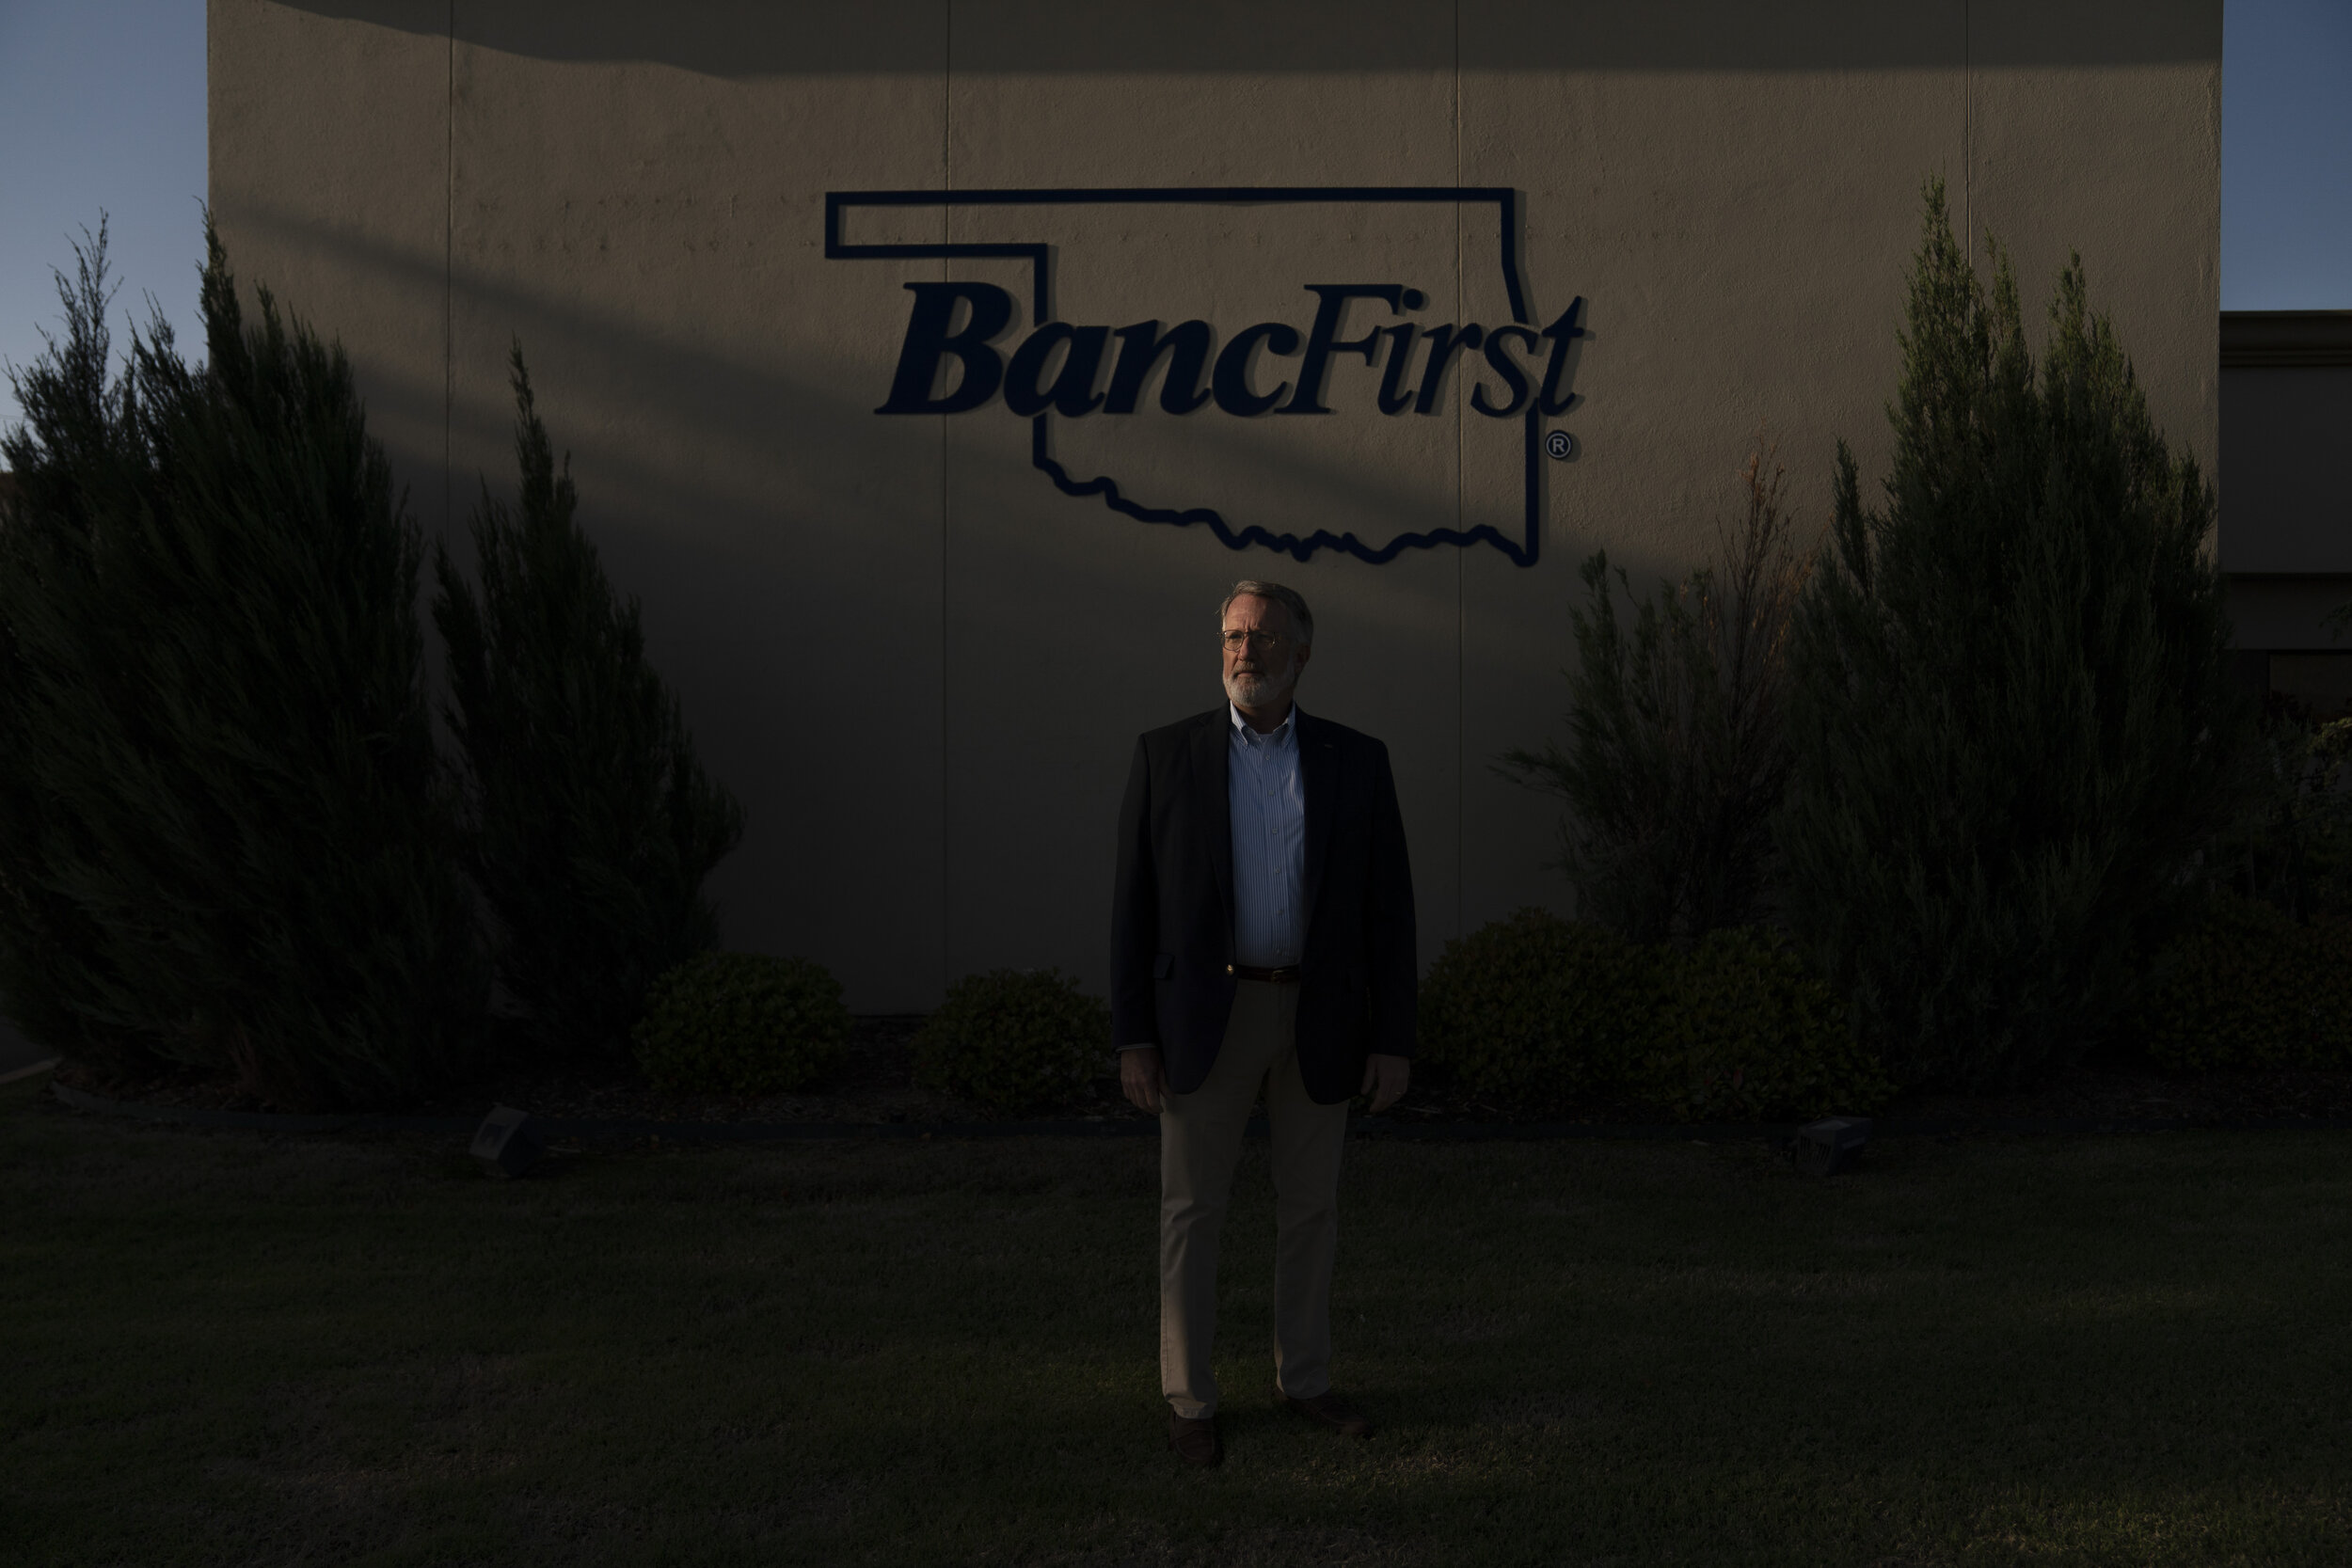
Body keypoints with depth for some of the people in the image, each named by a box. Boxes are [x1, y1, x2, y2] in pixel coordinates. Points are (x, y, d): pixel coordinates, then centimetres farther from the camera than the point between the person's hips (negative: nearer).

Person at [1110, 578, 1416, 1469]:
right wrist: (1133, 1037, -6)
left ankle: (1303, 1378, 31)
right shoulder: (1167, 754, -2)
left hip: (1320, 1018, 2)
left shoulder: (1356, 762, 1)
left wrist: (1394, 1039, -3)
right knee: (1191, 1209, 5)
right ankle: (1189, 1397, 21)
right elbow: (1135, 904, -2)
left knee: (1310, 1207, 13)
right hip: (1206, 1016, -2)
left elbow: (1389, 908, 1)